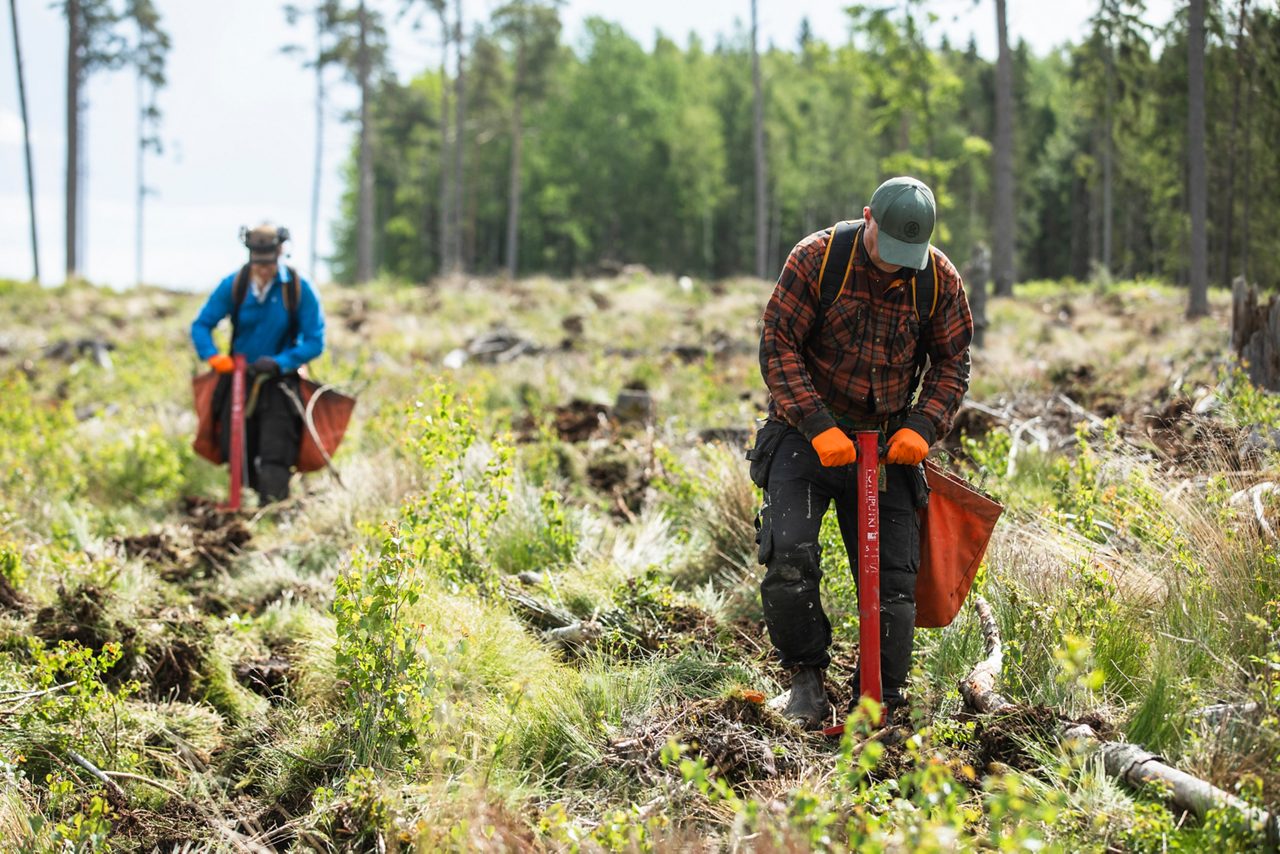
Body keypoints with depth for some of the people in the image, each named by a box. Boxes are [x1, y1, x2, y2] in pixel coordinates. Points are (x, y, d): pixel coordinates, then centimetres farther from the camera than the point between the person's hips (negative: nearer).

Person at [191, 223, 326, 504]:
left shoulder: (298, 289, -10)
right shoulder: (233, 285, -5)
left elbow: (314, 341, -9)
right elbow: (201, 325, 0)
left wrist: (279, 363, -23)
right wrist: (213, 356, -19)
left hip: (279, 381, -2)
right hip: (238, 377, 2)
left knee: (275, 459, -10)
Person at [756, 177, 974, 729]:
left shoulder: (940, 280, -3)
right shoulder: (815, 259, -12)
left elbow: (952, 362, 6)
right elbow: (778, 345, -11)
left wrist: (921, 427, -12)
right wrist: (818, 426, -20)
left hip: (888, 442, 2)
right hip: (810, 433, -2)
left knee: (894, 575, -1)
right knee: (789, 555, -18)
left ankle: (882, 702, 10)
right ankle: (807, 674, 4)